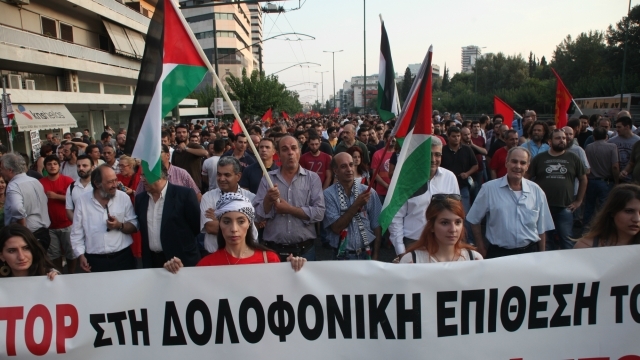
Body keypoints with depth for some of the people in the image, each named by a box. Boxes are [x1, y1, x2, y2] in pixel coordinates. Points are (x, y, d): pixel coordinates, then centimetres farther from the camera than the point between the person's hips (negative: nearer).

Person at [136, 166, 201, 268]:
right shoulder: (140, 199, 6)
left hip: (181, 261, -5)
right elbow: (142, 229, 14)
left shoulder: (184, 194, -12)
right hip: (151, 262, 5)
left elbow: (196, 226, -7)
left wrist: (178, 243, 2)